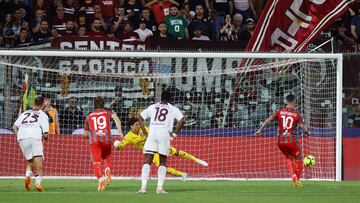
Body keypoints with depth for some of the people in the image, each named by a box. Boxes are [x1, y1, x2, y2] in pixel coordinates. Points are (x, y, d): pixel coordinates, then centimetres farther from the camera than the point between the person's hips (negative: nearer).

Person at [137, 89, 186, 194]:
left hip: (152, 133, 1)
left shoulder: (152, 107, 18)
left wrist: (145, 132, 15)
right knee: (163, 162, 10)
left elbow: (140, 117, 17)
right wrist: (175, 133, 4)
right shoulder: (173, 109, 10)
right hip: (164, 134, -1)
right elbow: (182, 120, -3)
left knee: (147, 161, -1)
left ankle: (143, 186, -13)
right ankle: (160, 187, 0)